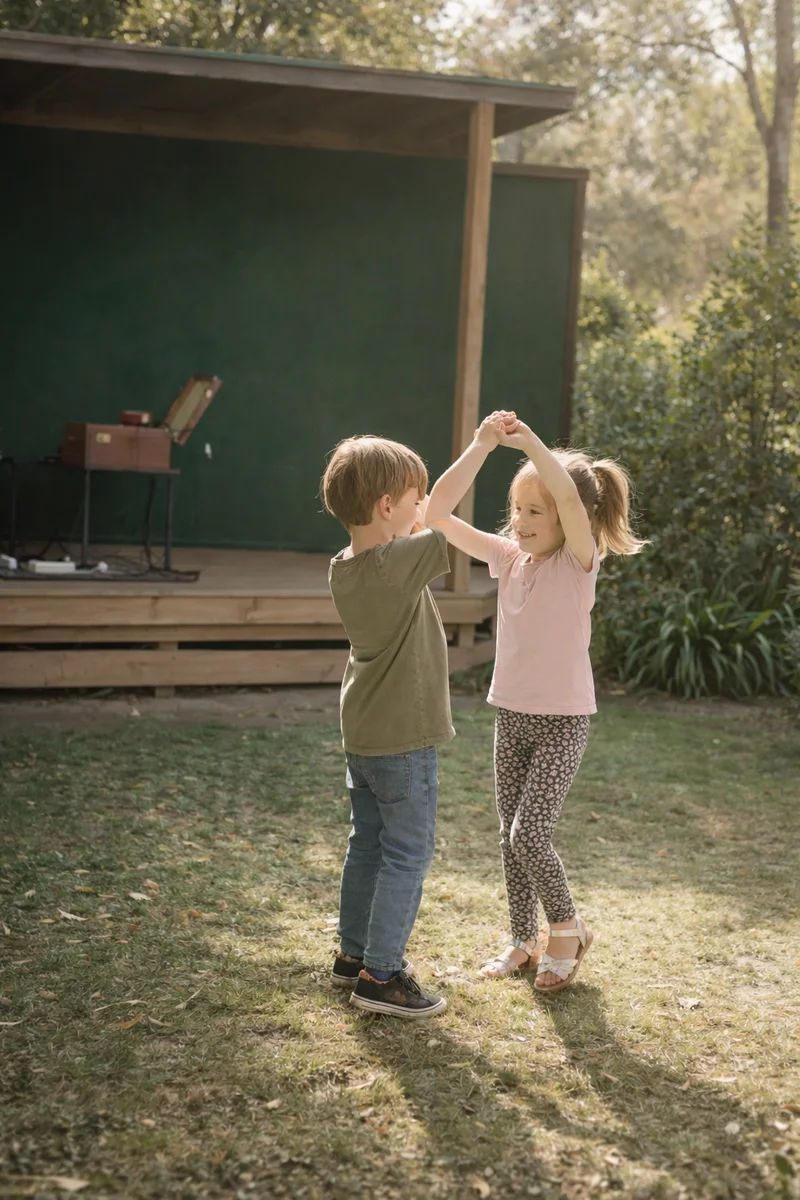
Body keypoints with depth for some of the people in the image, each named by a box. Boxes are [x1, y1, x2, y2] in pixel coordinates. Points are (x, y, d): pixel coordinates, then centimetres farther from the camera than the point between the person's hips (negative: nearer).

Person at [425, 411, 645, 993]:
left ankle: (567, 927, 12)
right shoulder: (508, 557, 1)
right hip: (511, 714, 6)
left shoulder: (578, 562, -13)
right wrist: (481, 446, -16)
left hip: (563, 720, -6)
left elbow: (569, 497, -34)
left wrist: (530, 441, -31)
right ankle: (525, 941, 27)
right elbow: (438, 512, -7)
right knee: (512, 836, 12)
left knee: (529, 834, -12)